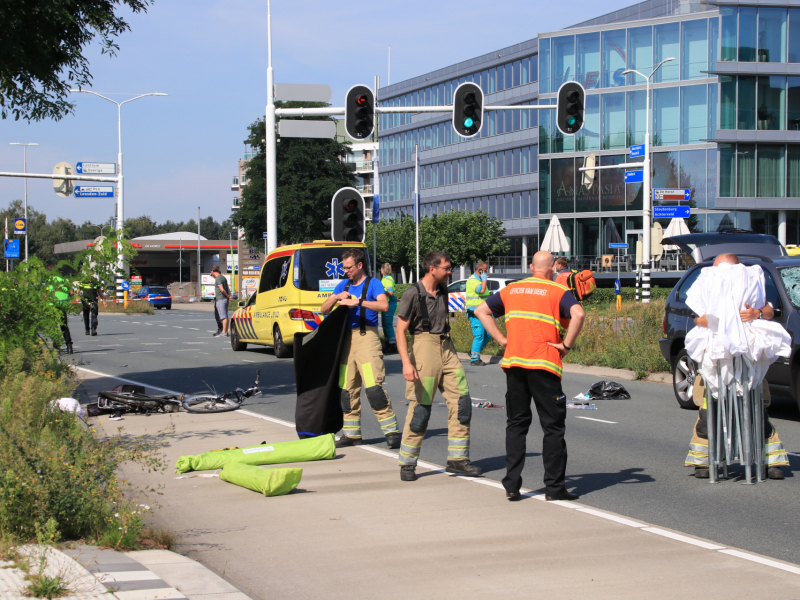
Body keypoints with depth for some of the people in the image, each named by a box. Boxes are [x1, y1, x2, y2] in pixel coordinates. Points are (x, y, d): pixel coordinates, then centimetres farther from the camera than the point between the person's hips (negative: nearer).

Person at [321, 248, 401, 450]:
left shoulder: (372, 284, -1)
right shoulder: (343, 285, 17)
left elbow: (384, 306, -19)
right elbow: (324, 310, 15)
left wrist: (358, 302, -22)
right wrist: (336, 297, -4)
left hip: (366, 336, -6)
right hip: (347, 337, 6)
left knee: (373, 386, -15)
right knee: (347, 388, 5)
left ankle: (391, 431, -11)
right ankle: (351, 433, 13)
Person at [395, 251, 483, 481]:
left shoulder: (442, 291, 11)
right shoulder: (413, 294, -10)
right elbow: (400, 330, -12)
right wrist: (406, 363, -22)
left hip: (447, 348, 7)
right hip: (425, 347, -7)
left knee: (461, 401, 1)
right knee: (420, 407, -5)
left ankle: (457, 458, 8)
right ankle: (407, 464, 6)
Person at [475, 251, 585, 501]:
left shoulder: (511, 290, 15)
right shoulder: (558, 291, 0)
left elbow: (481, 311, 17)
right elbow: (578, 314, -19)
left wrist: (501, 339, 11)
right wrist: (567, 345, -10)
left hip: (513, 363, 4)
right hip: (543, 365, -4)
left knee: (516, 424, 12)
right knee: (553, 426, 3)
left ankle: (511, 485, 8)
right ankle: (554, 487, 3)